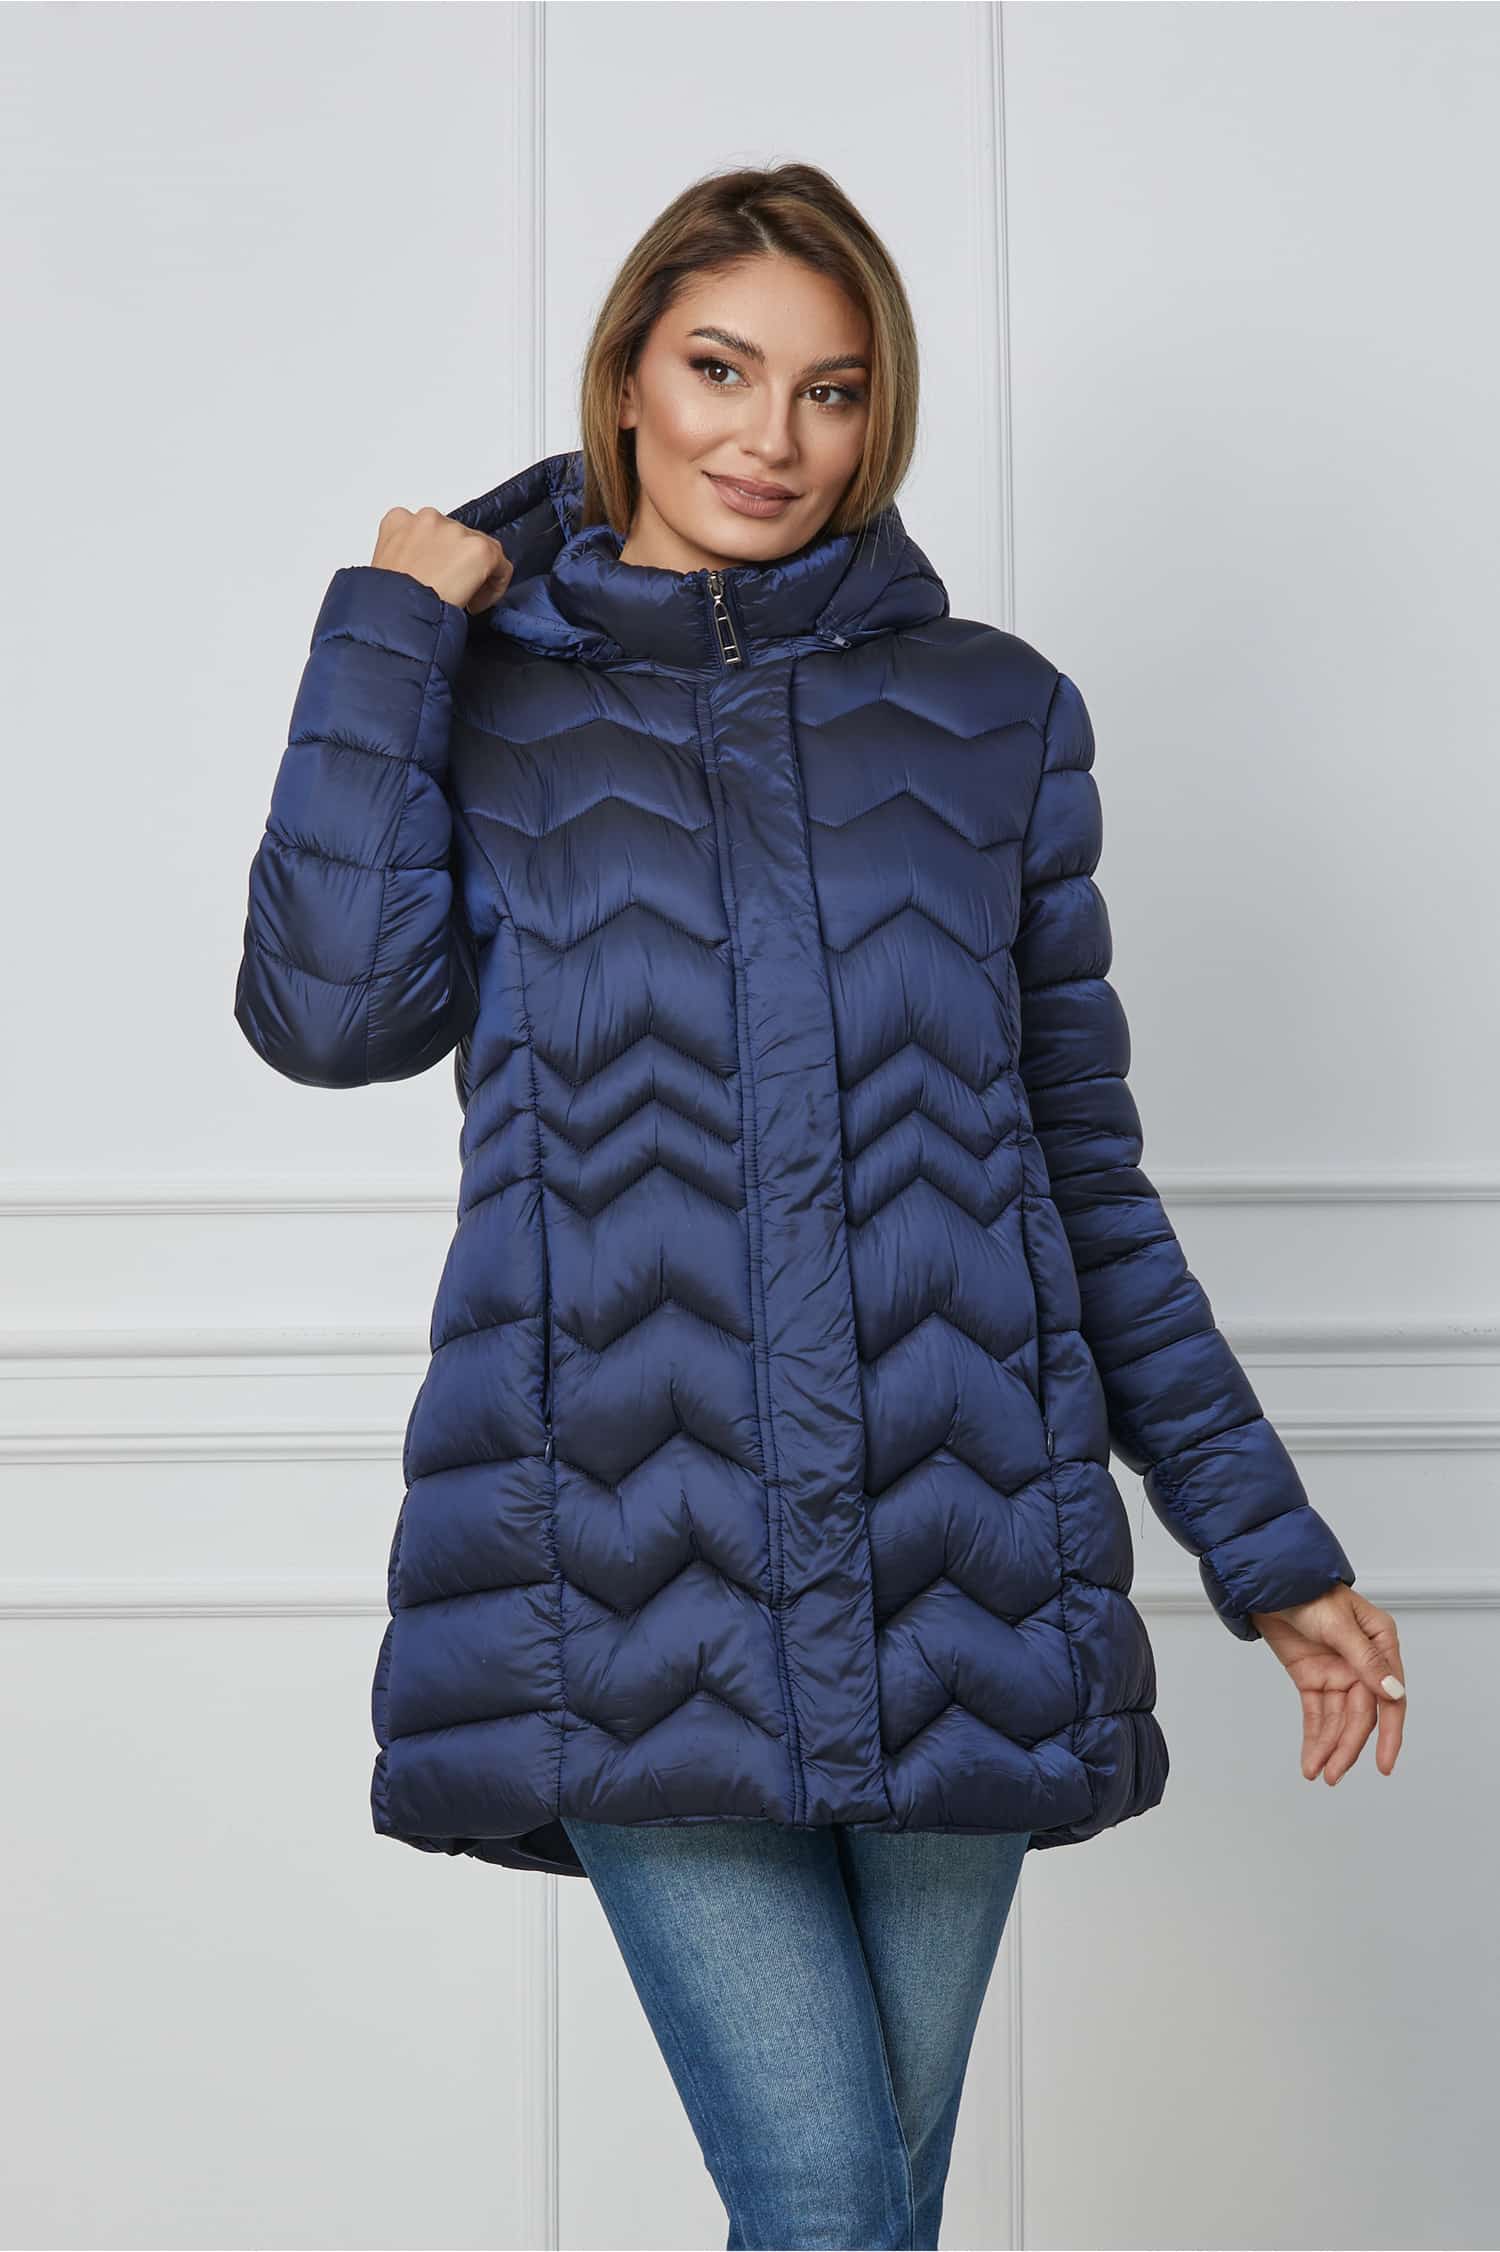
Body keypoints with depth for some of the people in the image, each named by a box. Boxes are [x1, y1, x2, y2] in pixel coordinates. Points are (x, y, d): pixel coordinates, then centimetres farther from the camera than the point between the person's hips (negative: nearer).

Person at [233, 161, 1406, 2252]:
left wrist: (1266, 1540, 12)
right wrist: (386, 638, -3)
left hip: (961, 1571, 2)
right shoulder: (490, 704, 9)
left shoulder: (989, 712, 11)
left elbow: (1087, 1164, 13)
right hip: (641, 1586, -2)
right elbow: (332, 1008, -10)